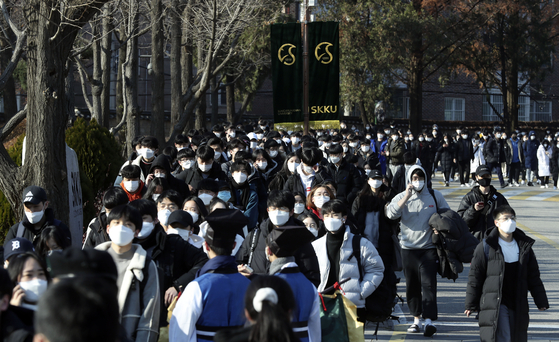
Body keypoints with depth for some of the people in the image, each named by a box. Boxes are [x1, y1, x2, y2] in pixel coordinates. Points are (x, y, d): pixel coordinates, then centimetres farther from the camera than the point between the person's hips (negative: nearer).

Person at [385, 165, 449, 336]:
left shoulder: (435, 196, 6)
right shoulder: (401, 197, 6)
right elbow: (391, 213, -12)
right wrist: (407, 197, -17)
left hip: (429, 247, -2)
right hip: (409, 248, 2)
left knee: (428, 283, -13)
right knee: (412, 285, 7)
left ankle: (429, 320, -19)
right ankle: (416, 319, 17)